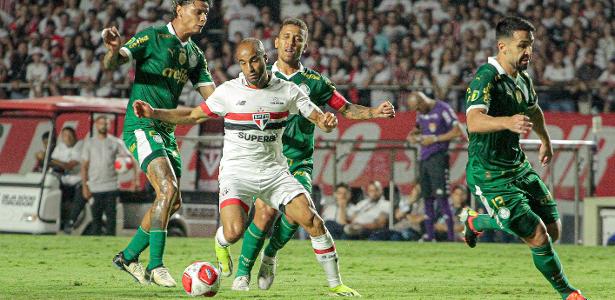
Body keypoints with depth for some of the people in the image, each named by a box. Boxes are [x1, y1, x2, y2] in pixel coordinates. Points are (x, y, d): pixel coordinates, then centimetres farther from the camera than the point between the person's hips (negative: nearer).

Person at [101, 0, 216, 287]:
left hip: (167, 131, 8)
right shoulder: (153, 37, -6)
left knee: (173, 203, 7)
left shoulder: (195, 54, 14)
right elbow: (112, 64, -12)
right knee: (168, 188, -23)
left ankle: (128, 256, 22)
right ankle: (155, 265, -20)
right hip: (141, 126, -8)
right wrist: (113, 50, -35)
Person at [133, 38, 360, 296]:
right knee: (234, 232, -25)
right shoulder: (228, 91, -1)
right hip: (237, 171, -2)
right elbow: (193, 116, 9)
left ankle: (335, 284, -2)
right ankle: (220, 244, 16)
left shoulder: (288, 91, 2)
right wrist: (153, 113, -2)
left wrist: (327, 121, -20)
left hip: (274, 171, 2)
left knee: (312, 221, -17)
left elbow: (319, 118, 5)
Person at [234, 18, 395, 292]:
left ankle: (270, 254, 10)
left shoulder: (315, 82, 8)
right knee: (266, 211, -21)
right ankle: (242, 272, -4)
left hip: (300, 162, 1)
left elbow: (346, 109, 11)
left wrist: (376, 112, -5)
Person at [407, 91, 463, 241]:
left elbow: (457, 131, -15)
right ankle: (429, 235, 14)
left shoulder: (443, 109, -10)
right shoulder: (421, 113, 13)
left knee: (441, 197, -14)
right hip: (424, 158, 8)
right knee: (427, 198, 8)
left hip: (438, 157, -8)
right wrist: (413, 136, 9)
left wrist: (434, 139, -15)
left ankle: (451, 236, -14)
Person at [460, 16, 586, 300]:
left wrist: (545, 140, 44)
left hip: (517, 165, 9)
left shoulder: (522, 77, 6)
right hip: (489, 175, -9)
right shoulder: (486, 78, -22)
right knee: (538, 236, -15)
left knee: (553, 230, 9)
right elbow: (474, 121, -40)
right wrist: (509, 122, -58)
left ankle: (476, 221, 31)